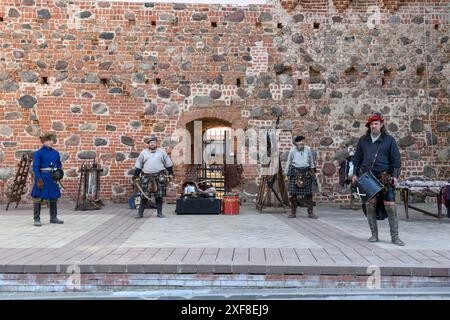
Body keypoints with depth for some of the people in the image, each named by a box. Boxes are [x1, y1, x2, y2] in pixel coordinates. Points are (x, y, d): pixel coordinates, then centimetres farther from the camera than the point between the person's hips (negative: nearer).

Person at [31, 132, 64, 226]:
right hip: (42, 178, -6)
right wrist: (39, 180, -16)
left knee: (54, 197, 11)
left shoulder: (55, 153, 9)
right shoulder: (38, 153, -7)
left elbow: (59, 164, 19)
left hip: (53, 179, 6)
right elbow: (35, 167, -10)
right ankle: (36, 219, 6)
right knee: (38, 198, -2)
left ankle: (53, 217, 22)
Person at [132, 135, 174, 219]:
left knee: (159, 195, 2)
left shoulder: (162, 152, 11)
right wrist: (136, 176, 6)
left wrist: (171, 173, 9)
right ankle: (140, 213, 8)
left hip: (159, 177, 0)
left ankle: (160, 212, 13)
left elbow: (168, 164, 13)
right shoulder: (143, 153, 11)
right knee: (144, 196, 0)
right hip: (146, 177, 0)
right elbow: (138, 165, 12)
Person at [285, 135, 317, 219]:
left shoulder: (308, 149, 0)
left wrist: (312, 172, 16)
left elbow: (311, 161, 12)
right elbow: (288, 162, 5)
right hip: (295, 173, -1)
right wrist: (286, 174, 5)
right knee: (293, 193, 1)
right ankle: (293, 213, 11)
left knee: (308, 193, 2)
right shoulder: (292, 150, -3)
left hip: (306, 172, 1)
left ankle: (310, 213, 10)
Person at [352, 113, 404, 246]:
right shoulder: (363, 140, 11)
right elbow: (357, 158, 16)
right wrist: (355, 173, 8)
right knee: (370, 205, 2)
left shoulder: (389, 140, 4)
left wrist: (395, 175, -5)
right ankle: (374, 234, 14)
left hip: (385, 178, -2)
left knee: (390, 206, -4)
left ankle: (395, 236, 5)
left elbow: (396, 159, 3)